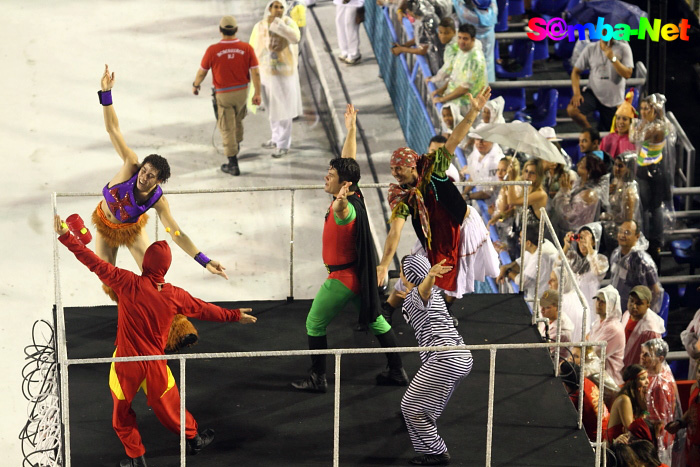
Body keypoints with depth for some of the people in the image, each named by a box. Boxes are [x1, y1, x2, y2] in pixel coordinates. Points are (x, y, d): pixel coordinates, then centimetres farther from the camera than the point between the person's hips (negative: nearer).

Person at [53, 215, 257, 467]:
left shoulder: (128, 284, -18)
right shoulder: (175, 295, -10)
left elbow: (94, 262, -19)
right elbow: (205, 310, 4)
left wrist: (66, 237, -14)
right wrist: (236, 315, 20)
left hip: (126, 362, -1)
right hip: (155, 364, 2)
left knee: (122, 412, 19)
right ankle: (193, 439, 44)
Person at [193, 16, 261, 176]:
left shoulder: (213, 50, -17)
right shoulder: (246, 48, -12)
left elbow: (202, 72, -5)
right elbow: (255, 72, -11)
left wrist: (195, 85, 14)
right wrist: (257, 93, -2)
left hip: (223, 95, -3)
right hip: (242, 91, 3)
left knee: (227, 128, 5)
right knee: (238, 119, 30)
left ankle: (233, 164, 5)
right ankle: (237, 144, 51)